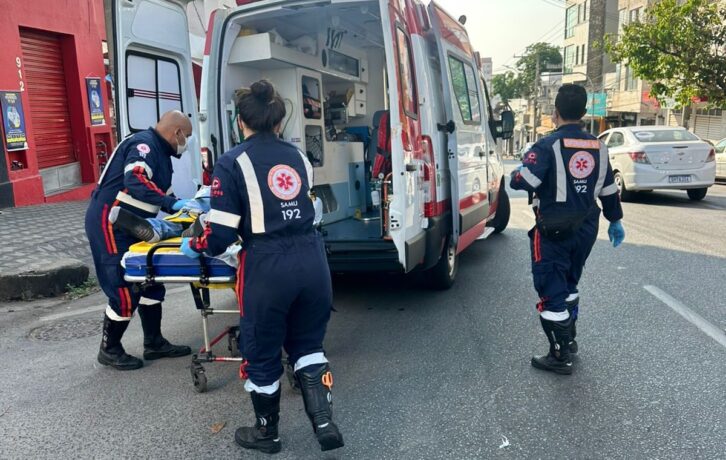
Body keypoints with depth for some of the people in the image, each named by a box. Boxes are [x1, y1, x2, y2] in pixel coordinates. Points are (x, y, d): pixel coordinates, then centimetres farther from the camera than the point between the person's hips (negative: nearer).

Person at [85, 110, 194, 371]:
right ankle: (109, 350, 14)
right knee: (125, 290, -5)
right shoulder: (144, 144, -18)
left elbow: (162, 194, 16)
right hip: (109, 224, -11)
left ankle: (154, 343, 21)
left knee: (149, 282, 11)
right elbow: (135, 182, -34)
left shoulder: (160, 154, 14)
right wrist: (173, 203, -35)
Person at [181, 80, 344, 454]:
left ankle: (266, 433, 37)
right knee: (306, 343, 24)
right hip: (312, 258, 5)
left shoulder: (232, 162, -2)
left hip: (268, 266, -4)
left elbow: (221, 234, -7)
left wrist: (194, 246, 14)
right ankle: (324, 422, 16)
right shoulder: (298, 157, 13)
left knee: (262, 353, 17)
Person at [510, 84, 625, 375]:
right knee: (569, 284, 23)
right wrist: (615, 221, 26)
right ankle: (569, 339, 35)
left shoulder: (548, 146, -15)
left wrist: (516, 173, 0)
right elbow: (608, 190, 14)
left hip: (554, 231, -7)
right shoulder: (598, 148, 7)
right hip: (586, 228, 7)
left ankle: (560, 356, 5)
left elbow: (522, 181, -23)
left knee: (552, 291, 0)